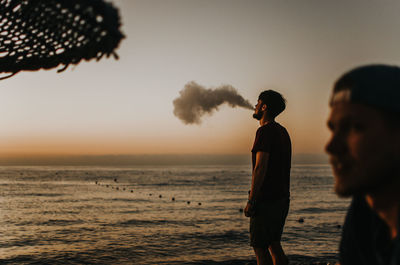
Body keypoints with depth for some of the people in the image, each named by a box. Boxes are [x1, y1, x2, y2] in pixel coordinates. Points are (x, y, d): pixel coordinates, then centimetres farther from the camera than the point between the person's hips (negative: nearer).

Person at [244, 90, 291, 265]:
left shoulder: (265, 131, -14)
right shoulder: (282, 131, 15)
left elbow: (260, 168, -21)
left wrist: (251, 201, -19)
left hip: (266, 200, -9)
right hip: (282, 197, 9)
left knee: (259, 246, -2)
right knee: (274, 244, 16)